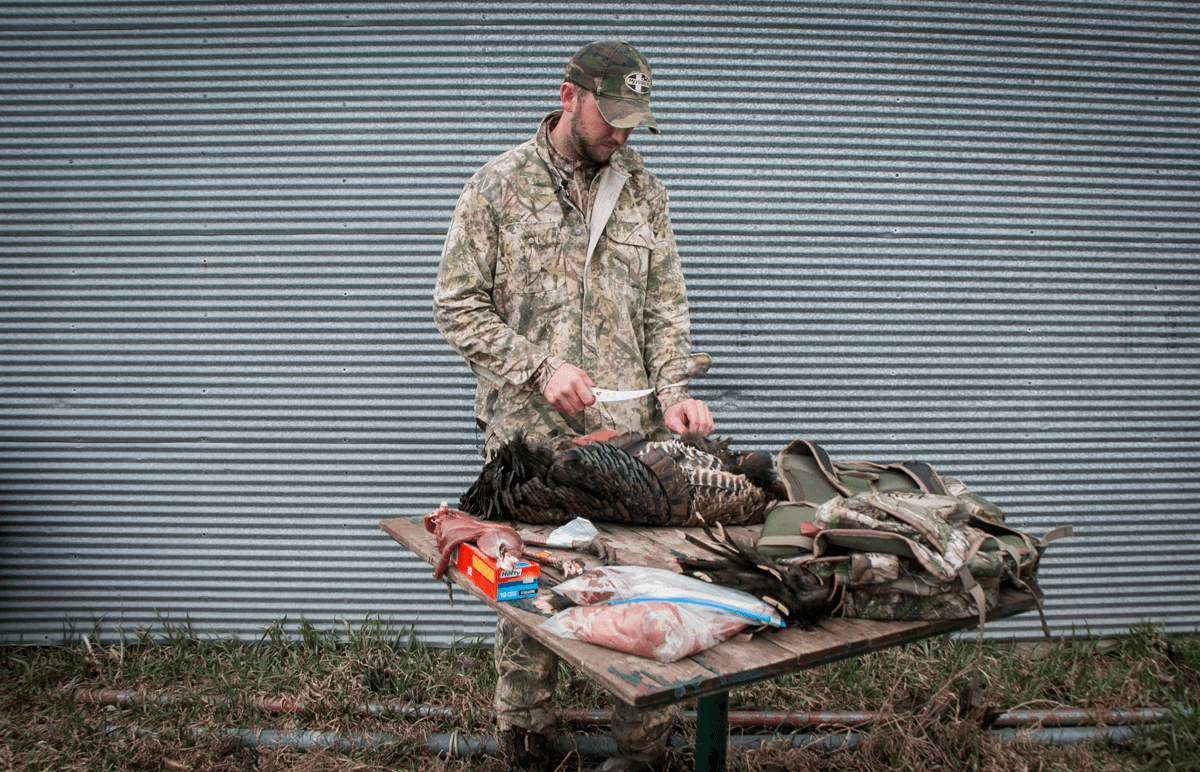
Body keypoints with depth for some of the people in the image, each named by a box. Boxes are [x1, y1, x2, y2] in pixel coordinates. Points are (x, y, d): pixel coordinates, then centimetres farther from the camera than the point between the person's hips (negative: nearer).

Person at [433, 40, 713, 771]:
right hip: (528, 434, -2)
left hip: (630, 433, 3)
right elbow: (457, 304, -1)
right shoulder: (500, 184, 1)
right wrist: (539, 368, -11)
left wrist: (673, 390, -4)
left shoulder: (644, 189, 11)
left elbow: (665, 304, 11)